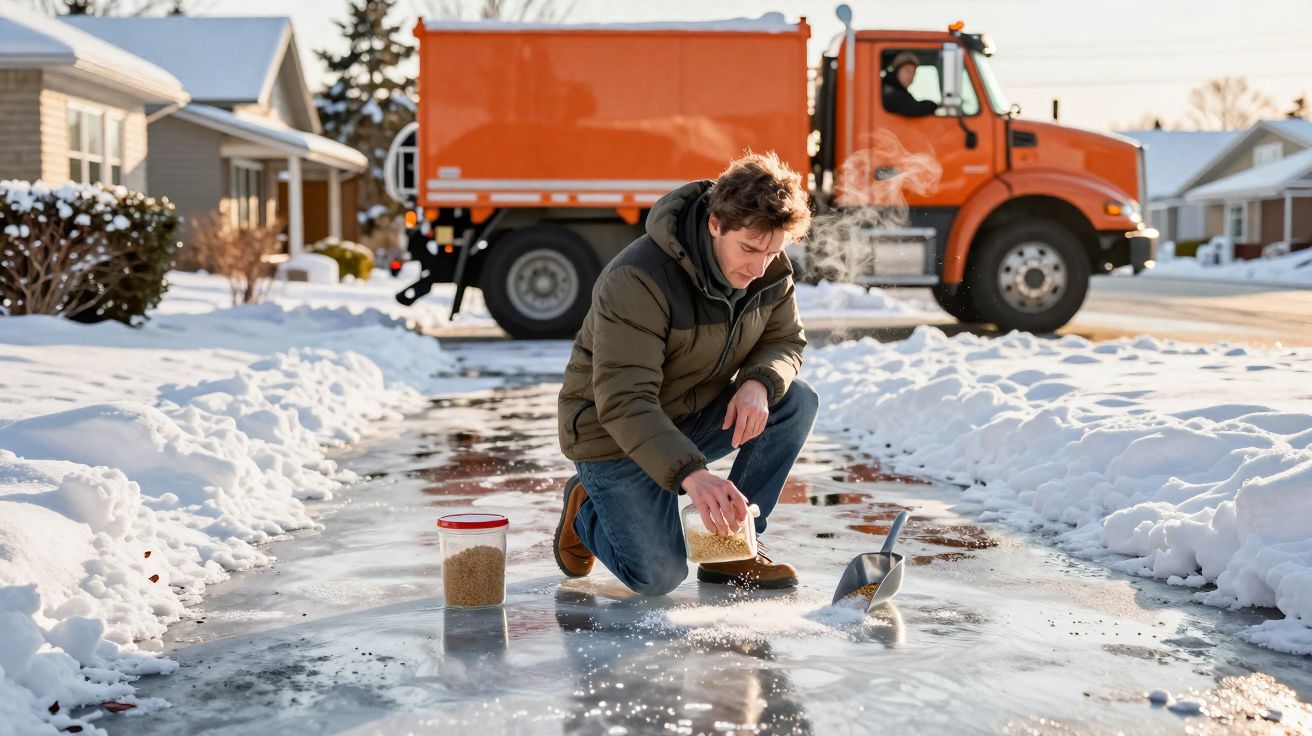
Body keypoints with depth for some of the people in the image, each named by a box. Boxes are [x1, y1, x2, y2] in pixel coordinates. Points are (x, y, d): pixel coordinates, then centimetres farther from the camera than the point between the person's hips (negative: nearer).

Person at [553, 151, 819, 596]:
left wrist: (759, 383, -24)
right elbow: (623, 402, -37)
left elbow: (785, 342, 2)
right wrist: (691, 474, -52)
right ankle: (586, 508, 17)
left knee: (797, 403, -17)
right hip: (613, 432, -6)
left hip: (697, 413, 6)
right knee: (657, 578, -16)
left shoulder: (770, 269, -11)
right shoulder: (637, 280, -32)